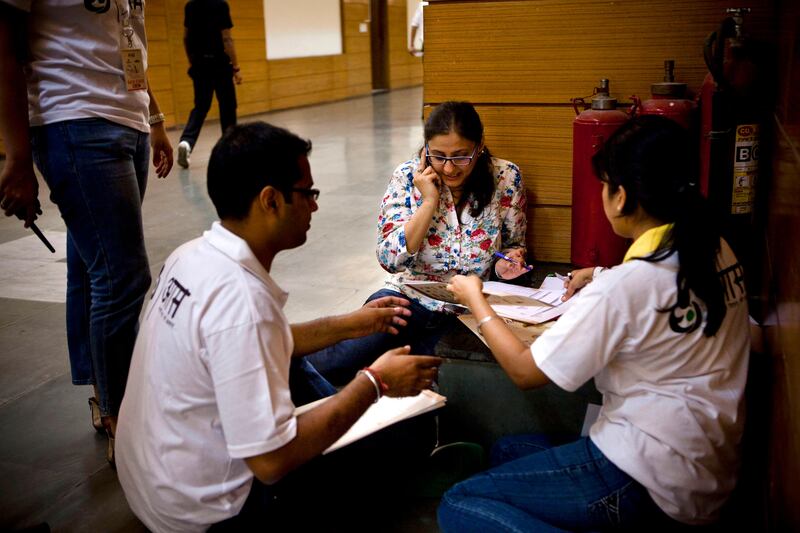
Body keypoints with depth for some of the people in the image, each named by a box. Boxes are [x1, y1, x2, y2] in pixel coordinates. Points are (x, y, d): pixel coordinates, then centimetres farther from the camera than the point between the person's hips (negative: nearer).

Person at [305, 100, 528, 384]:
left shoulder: (506, 178, -5)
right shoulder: (407, 177, -7)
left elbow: (514, 245, 11)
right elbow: (390, 259, -11)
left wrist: (507, 261, -13)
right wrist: (430, 201, -17)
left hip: (470, 310, 1)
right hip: (408, 297, -1)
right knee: (339, 359, -30)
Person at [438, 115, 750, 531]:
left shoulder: (623, 286, -24)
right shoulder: (716, 251, -1)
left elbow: (524, 372, -14)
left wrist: (475, 300, 0)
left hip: (650, 481, -9)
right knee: (508, 450, 22)